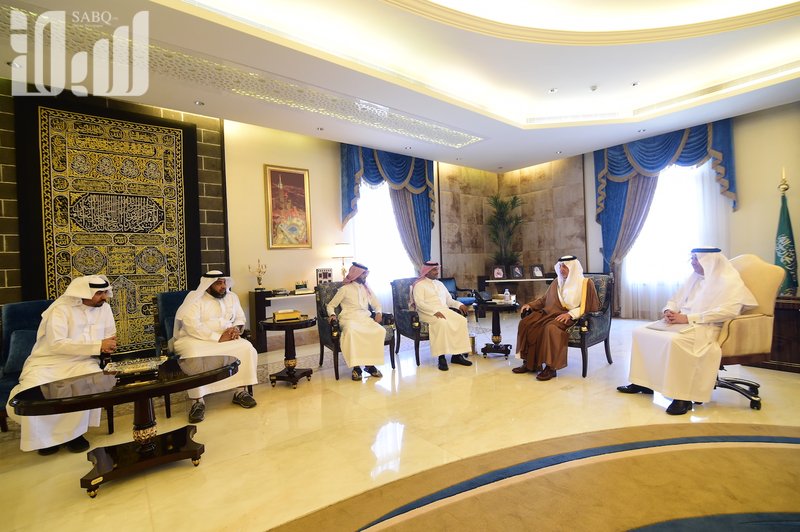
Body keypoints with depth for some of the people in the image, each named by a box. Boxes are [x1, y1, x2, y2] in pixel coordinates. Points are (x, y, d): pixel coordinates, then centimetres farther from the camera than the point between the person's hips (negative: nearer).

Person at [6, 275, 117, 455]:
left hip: (82, 362, 2)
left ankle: (72, 431, -4)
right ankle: (43, 435, 8)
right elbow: (56, 344, -25)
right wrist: (97, 346, -30)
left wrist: (108, 345, -15)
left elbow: (109, 336, 10)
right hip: (48, 363, -2)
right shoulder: (61, 309, -15)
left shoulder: (104, 307, 1)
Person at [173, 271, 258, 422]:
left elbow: (240, 318, 14)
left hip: (226, 339, 4)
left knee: (247, 347, -22)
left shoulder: (232, 297, 11)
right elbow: (192, 325, -18)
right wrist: (218, 338, -23)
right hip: (196, 339, -4)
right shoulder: (194, 298, -6)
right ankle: (198, 401, -21)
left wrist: (236, 329, -11)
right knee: (194, 356, -36)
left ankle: (241, 391, -12)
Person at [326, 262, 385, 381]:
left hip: (366, 318, 4)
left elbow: (376, 304, 25)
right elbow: (330, 305, 11)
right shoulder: (345, 289, 8)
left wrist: (378, 313, 3)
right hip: (350, 319, -4)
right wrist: (332, 314, -11)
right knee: (351, 332, -40)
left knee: (380, 331, -28)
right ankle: (356, 366, -28)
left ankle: (370, 363, -18)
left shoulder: (366, 288, 21)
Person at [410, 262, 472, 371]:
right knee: (442, 323, -36)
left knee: (461, 320, -20)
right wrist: (435, 311, -24)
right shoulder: (419, 285, 0)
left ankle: (457, 354, -18)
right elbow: (419, 303, -13)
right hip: (428, 313, -6)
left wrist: (459, 305, 1)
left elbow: (449, 300, 21)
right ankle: (441, 357, -29)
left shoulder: (440, 284, 22)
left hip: (444, 310, 6)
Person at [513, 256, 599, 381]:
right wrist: (530, 305, 9)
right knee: (525, 323, -17)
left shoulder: (586, 284, 2)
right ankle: (528, 362, -12)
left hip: (571, 317, -6)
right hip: (550, 313, 6)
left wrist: (570, 314, -19)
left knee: (551, 327, -37)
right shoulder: (556, 283, 20)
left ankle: (551, 367, -28)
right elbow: (543, 299, 26)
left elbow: (590, 307, -5)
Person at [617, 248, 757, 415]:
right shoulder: (695, 277, 17)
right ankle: (642, 382, -2)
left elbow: (728, 311, -21)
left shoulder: (730, 281, -5)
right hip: (681, 323, 8)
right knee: (641, 332, -7)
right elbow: (675, 299, 21)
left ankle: (683, 398, -25)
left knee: (675, 341, -37)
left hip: (706, 327, -8)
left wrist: (687, 318, -23)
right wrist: (669, 311, -3)